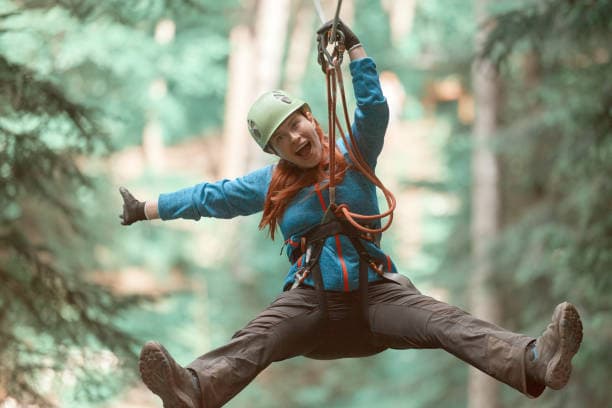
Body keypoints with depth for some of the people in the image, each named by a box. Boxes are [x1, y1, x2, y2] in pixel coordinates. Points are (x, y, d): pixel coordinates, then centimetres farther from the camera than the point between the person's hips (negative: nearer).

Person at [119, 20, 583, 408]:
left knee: (444, 320, -27)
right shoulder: (270, 185, 13)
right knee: (253, 341, -31)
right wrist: (144, 209, 25)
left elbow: (374, 108, -8)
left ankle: (535, 362, -51)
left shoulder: (353, 159, 7)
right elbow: (208, 196, 21)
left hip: (375, 293, 0)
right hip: (311, 299, 1)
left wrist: (353, 46, -16)